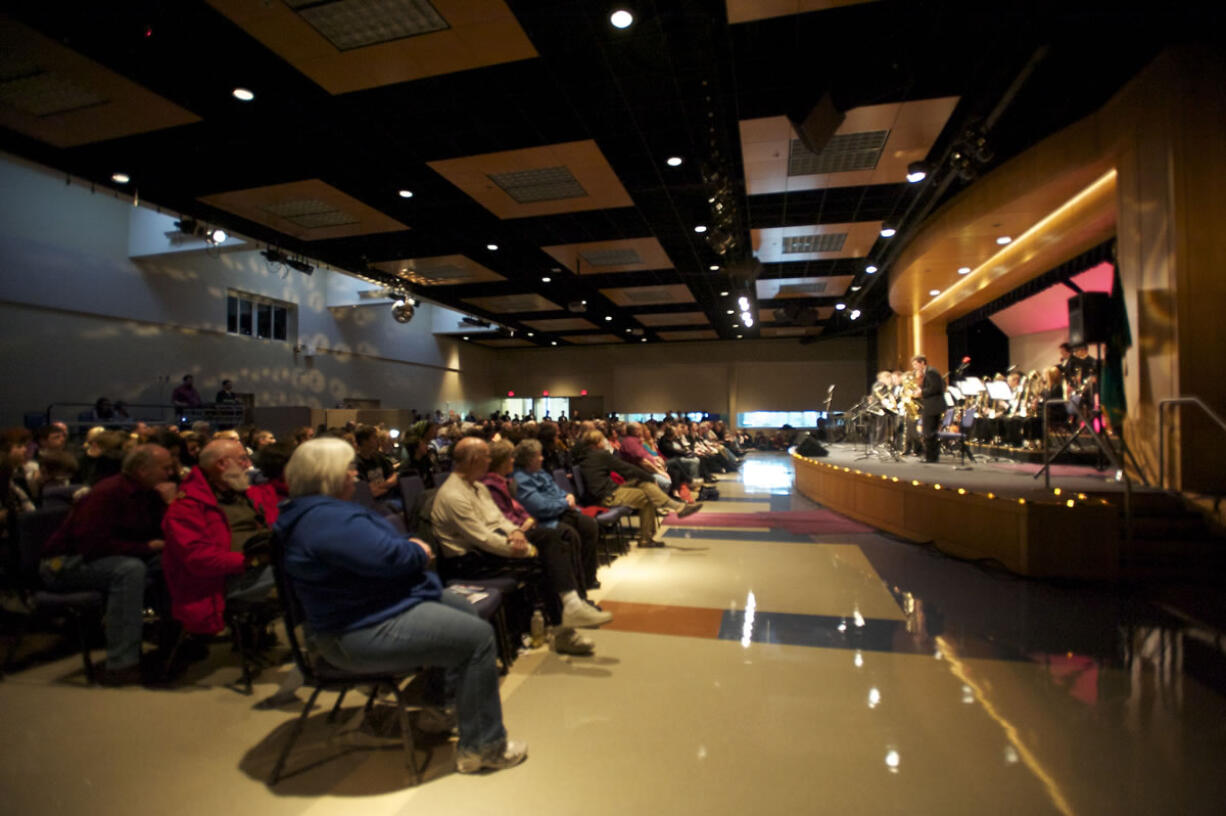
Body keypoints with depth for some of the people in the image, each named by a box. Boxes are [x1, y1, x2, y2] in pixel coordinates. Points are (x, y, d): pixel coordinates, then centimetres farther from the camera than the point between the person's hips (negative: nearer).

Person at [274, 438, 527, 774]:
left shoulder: (312, 513, 12)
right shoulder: (328, 518, -25)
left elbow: (375, 548, 18)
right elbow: (388, 556, -30)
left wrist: (411, 549, 1)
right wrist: (419, 551, -9)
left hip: (363, 612, 12)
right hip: (367, 633, -12)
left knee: (463, 607, 21)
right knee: (479, 637, -14)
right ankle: (483, 746, -1)